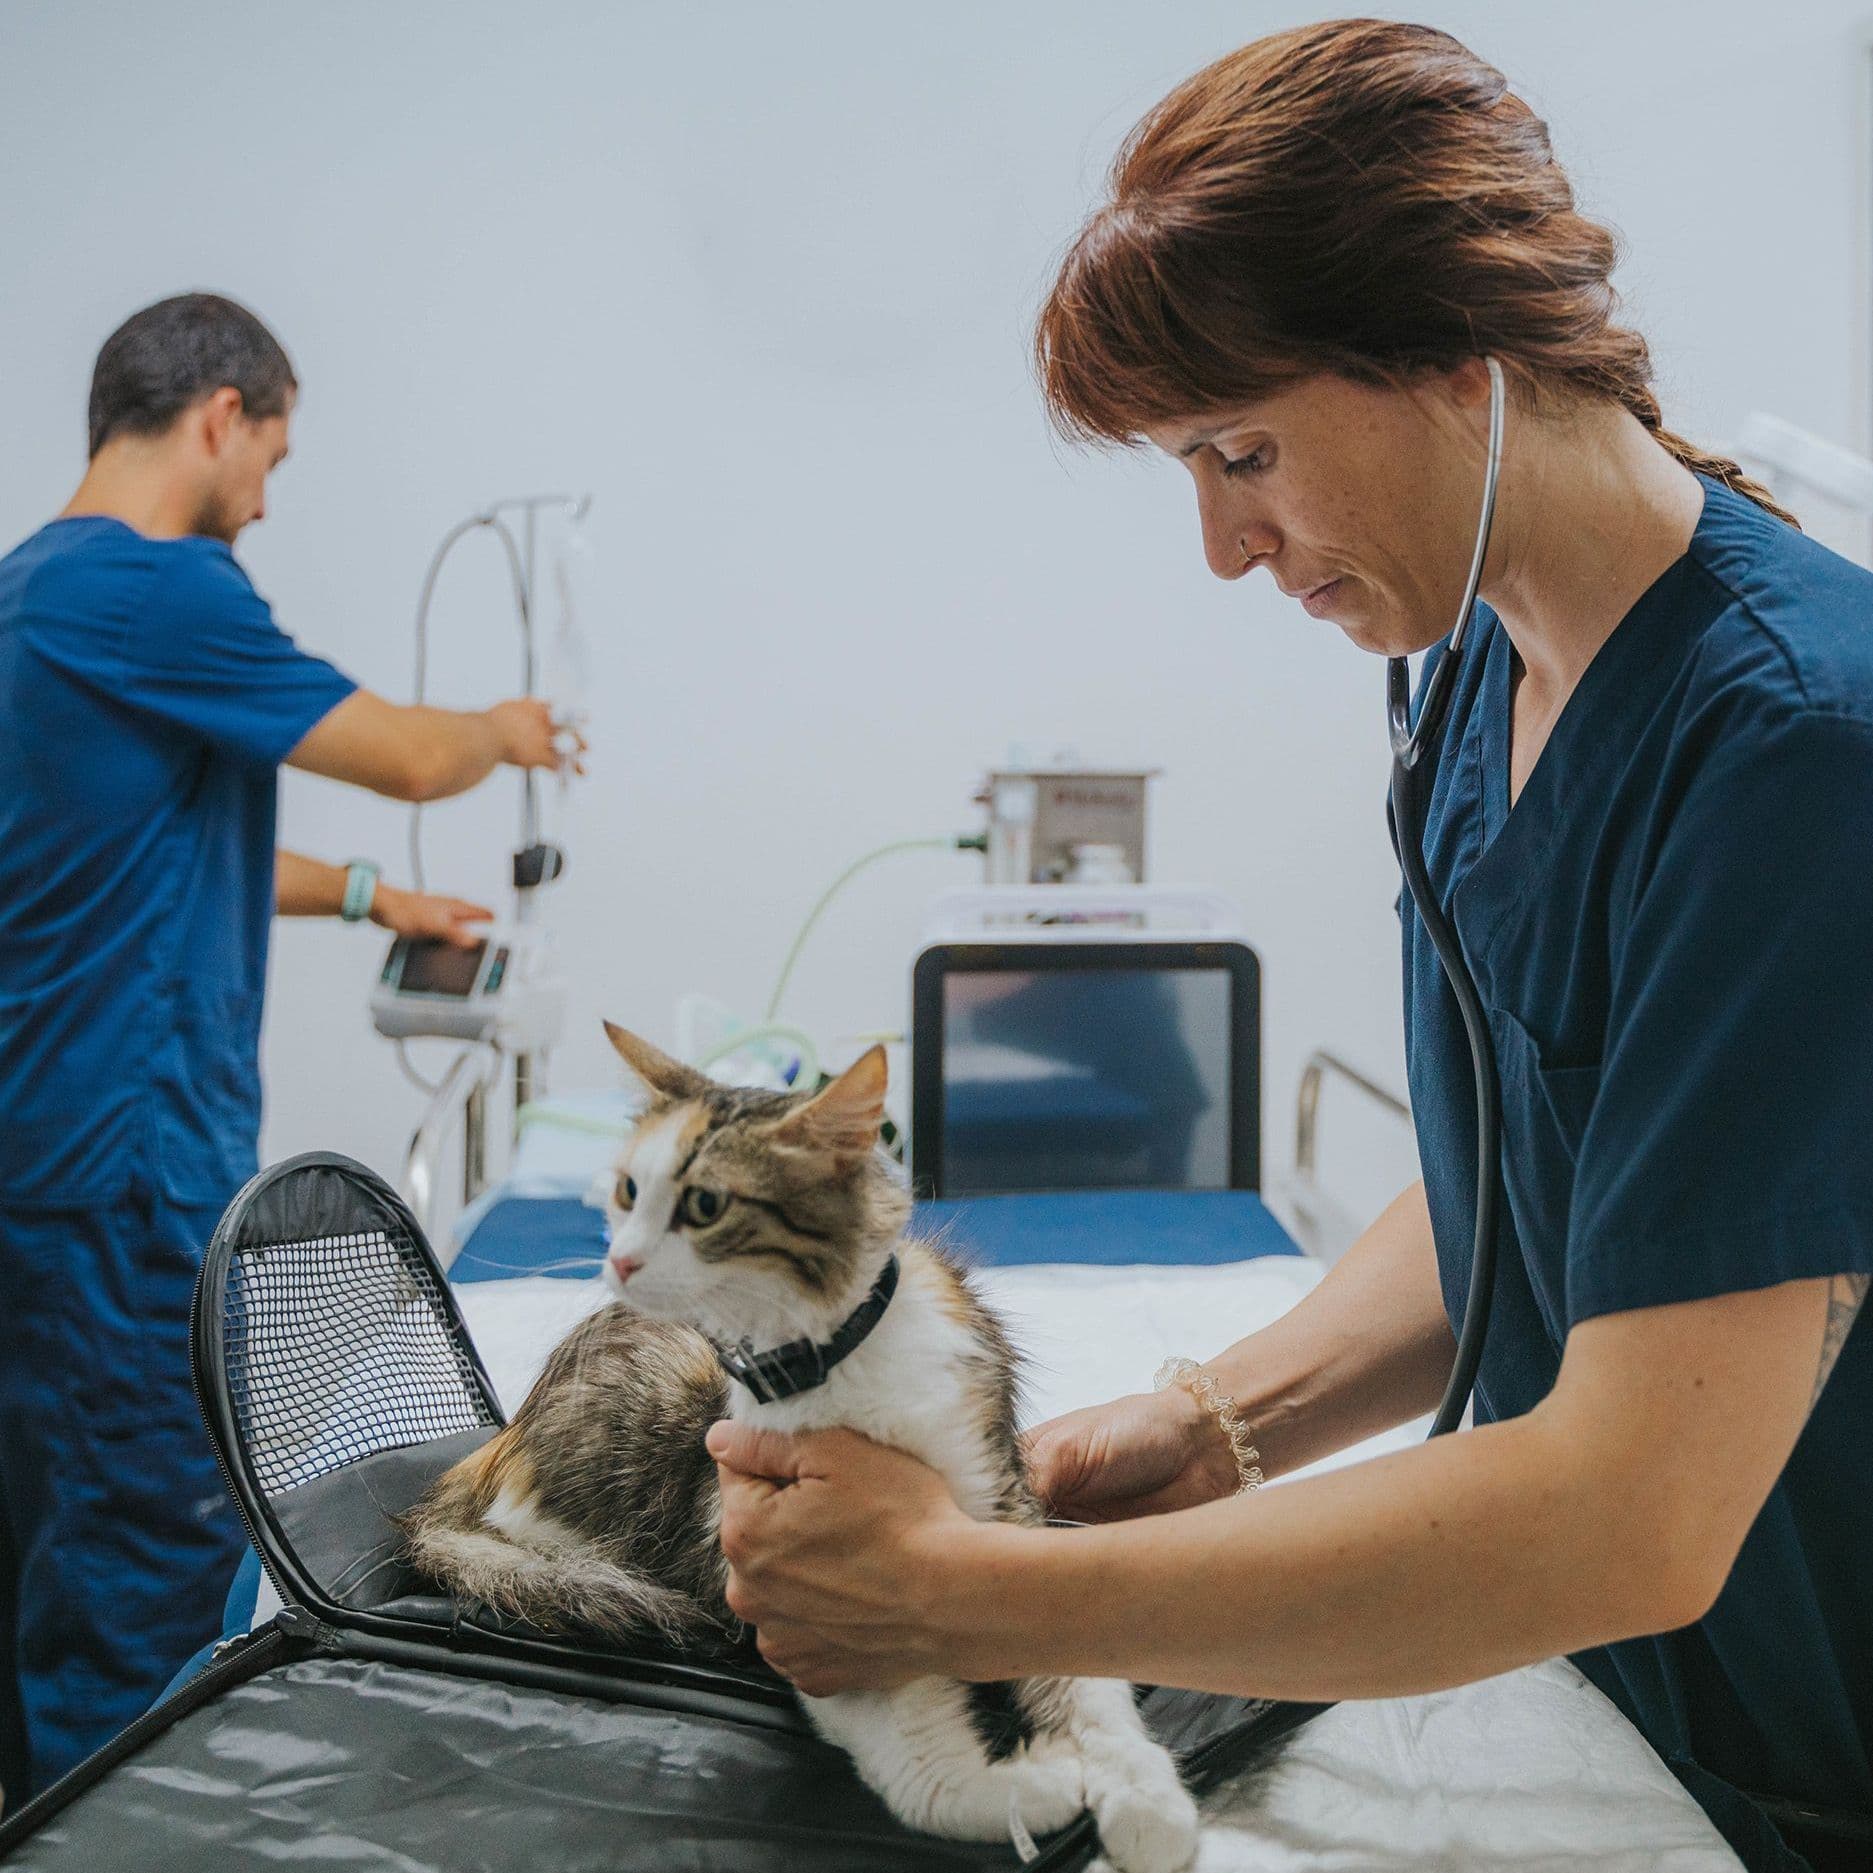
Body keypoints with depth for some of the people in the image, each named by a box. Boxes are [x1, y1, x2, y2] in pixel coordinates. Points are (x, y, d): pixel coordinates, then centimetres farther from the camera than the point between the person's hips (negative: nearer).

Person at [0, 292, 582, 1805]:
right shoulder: (158, 589, -16)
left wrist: (365, 897, 26)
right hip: (126, 1155, -10)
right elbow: (413, 759, -9)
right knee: (158, 1533, -1)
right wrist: (504, 732, 12)